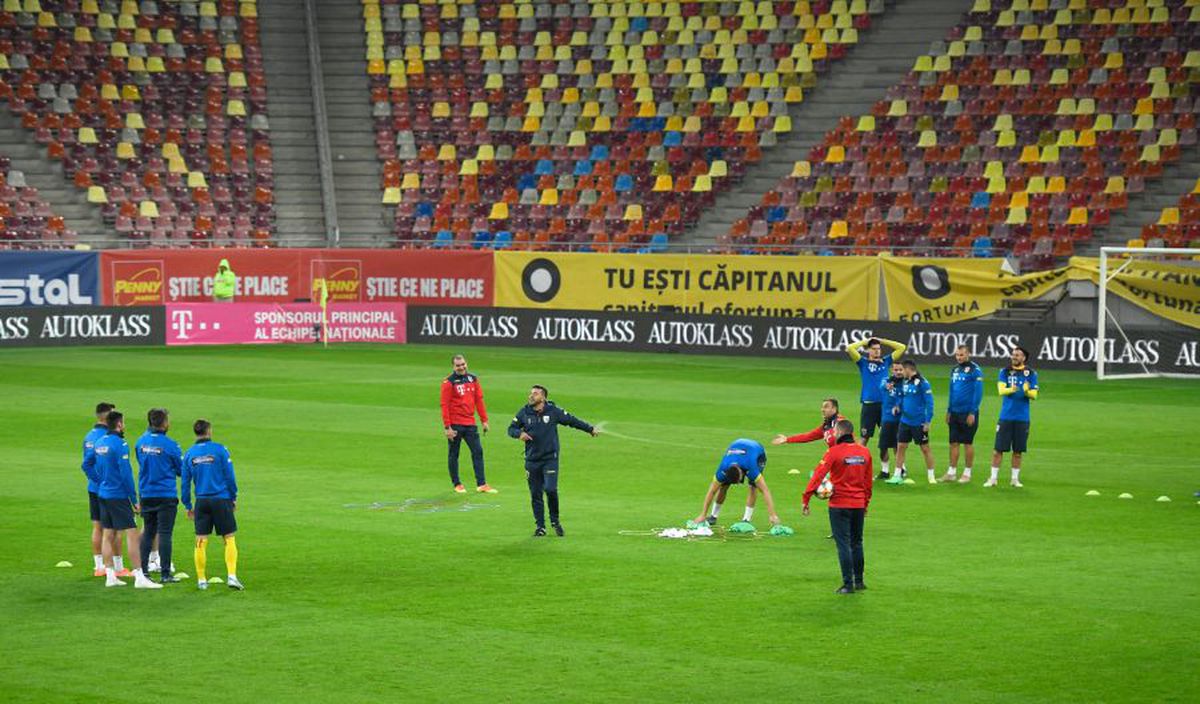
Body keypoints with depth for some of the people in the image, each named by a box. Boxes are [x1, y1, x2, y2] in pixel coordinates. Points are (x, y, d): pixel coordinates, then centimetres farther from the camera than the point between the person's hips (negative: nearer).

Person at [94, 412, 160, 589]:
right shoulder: (120, 444, -15)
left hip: (103, 494, 8)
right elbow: (126, 473, -17)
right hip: (119, 496, -8)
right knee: (131, 533, -7)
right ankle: (139, 577, -10)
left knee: (108, 534, 11)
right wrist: (134, 499, -12)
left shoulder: (100, 443, 9)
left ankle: (110, 576, 12)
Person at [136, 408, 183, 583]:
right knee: (165, 533, -2)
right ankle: (165, 573, -2)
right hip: (166, 495, -5)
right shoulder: (170, 445, -13)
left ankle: (143, 569, 14)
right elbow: (181, 470, -2)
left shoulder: (141, 442, 2)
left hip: (146, 494, 5)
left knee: (147, 532, 14)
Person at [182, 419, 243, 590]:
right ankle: (231, 576, -8)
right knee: (229, 539, 2)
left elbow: (185, 482, 6)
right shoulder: (219, 450, -5)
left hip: (201, 502, 2)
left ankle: (201, 579, 7)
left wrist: (188, 506, 15)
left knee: (201, 542, 6)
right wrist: (234, 498, 9)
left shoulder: (189, 454, 4)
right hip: (221, 499, -2)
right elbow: (229, 477, -3)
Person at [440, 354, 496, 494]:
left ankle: (481, 484, -1)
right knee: (454, 454, 5)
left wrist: (484, 420, 8)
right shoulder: (449, 382, -7)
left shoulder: (473, 379, 9)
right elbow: (444, 405, -10)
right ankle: (456, 484, 15)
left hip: (470, 423, 5)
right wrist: (447, 427, -15)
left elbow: (479, 400, 12)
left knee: (478, 451, -1)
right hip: (455, 425, -5)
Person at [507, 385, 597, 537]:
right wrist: (519, 433, -11)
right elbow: (511, 428, 10)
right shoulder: (524, 413, 3)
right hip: (532, 460, 3)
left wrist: (590, 429, 12)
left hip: (550, 458, -3)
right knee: (535, 494, 5)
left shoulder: (553, 411, -2)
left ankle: (555, 521, 6)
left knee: (550, 489, -16)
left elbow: (572, 421, 8)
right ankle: (540, 526, 16)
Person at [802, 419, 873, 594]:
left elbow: (818, 475, -16)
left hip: (839, 505, -5)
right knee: (857, 543, 17)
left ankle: (848, 584, -2)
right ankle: (859, 581, 23)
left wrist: (806, 499, -14)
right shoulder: (864, 452, 5)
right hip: (859, 505, 5)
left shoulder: (834, 452, -12)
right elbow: (868, 481, 12)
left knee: (843, 544, -1)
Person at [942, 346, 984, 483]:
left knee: (968, 443, 1)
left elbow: (978, 392, -12)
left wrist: (972, 412, -16)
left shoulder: (975, 370, -9)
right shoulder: (954, 369, 13)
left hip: (968, 413, -6)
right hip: (955, 413, 6)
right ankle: (952, 472, 11)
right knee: (953, 443, 7)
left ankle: (967, 473, 8)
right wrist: (948, 410, 15)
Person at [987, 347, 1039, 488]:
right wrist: (1011, 389, -31)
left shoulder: (1031, 374, 4)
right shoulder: (1004, 372, 4)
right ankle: (993, 478, 7)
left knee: (1018, 451, 6)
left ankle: (1015, 479, 17)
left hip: (1022, 418, 0)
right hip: (1006, 416, 0)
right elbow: (1001, 390, -10)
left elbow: (1034, 396, -2)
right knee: (999, 449, -1)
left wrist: (1027, 391, -24)